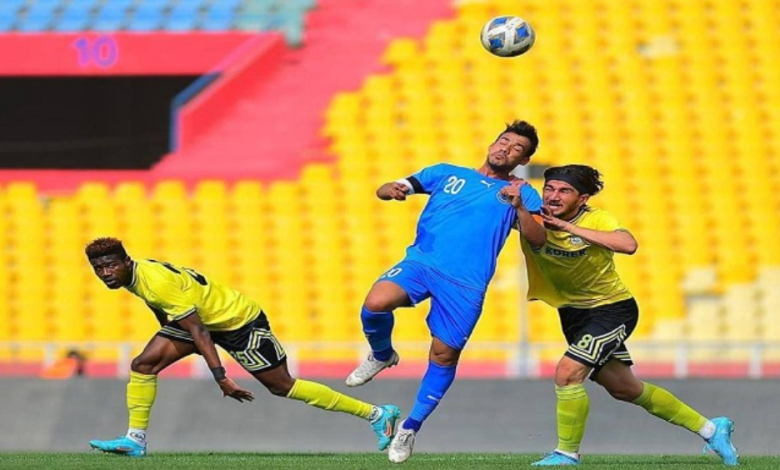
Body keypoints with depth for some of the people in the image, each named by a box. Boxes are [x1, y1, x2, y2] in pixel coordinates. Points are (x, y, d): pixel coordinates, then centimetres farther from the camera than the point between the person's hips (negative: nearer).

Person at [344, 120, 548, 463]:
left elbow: (537, 238, -1)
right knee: (376, 303, -27)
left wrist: (519, 206, -19)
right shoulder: (446, 174, 20)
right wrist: (390, 190, -9)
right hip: (422, 262, 0)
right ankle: (382, 355, 5)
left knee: (444, 355, -2)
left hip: (466, 283, 0)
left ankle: (410, 428, 18)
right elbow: (385, 190, 16)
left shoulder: (521, 194, 15)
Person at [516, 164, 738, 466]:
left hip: (612, 309, -6)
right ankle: (709, 428, 30)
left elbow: (628, 245, -41)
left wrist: (569, 228, -41)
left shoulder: (596, 220, -22)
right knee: (624, 389, 16)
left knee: (568, 372, -23)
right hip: (572, 313, 6)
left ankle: (567, 453, -4)